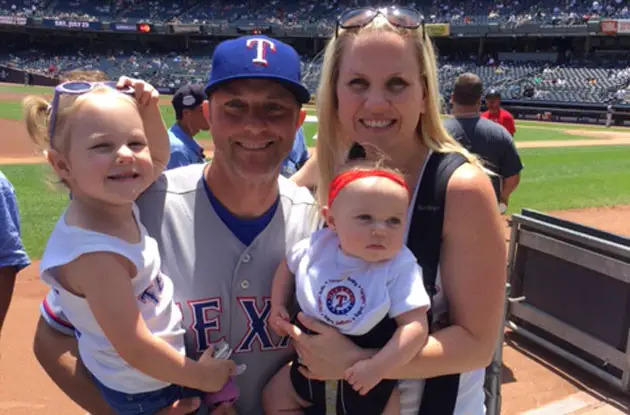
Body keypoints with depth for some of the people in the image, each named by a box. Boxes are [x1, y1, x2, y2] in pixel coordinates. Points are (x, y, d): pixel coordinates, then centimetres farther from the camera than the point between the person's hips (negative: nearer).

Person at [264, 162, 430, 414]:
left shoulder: (401, 268, -25)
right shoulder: (316, 248, -14)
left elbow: (415, 326, -27)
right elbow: (289, 265, 10)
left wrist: (377, 368, -34)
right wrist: (278, 305, 4)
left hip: (368, 374, -3)